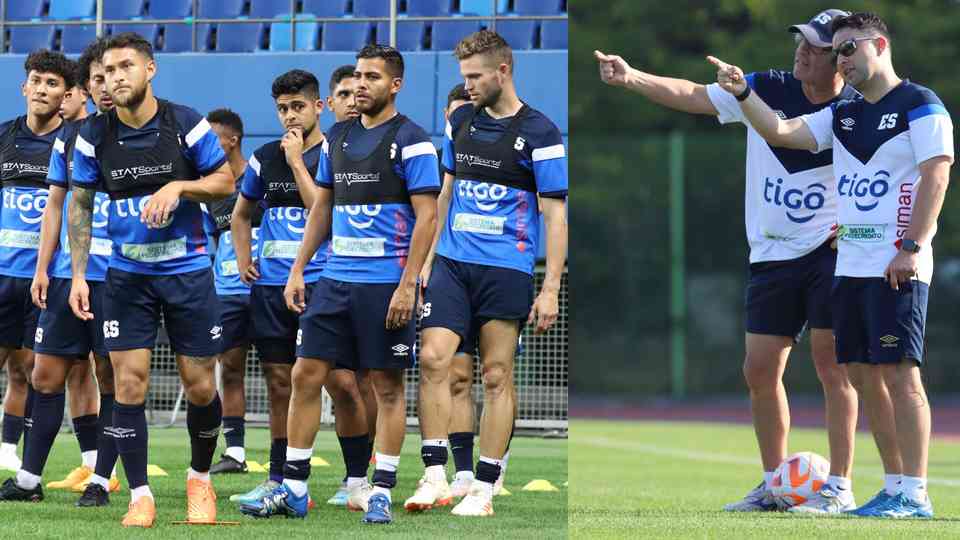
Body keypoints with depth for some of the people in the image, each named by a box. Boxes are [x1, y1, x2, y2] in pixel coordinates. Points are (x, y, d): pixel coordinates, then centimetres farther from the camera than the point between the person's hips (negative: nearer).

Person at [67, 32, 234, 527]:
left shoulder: (186, 125, -8)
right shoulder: (94, 136, -3)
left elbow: (225, 181, 0)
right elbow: (80, 206, 7)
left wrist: (179, 187, -19)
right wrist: (78, 275, 1)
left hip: (188, 271, -1)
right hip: (127, 276, 1)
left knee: (199, 387, 2)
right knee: (129, 383, -8)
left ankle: (200, 479, 26)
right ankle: (140, 496, 0)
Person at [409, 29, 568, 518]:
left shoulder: (538, 133, -7)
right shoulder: (460, 121, 10)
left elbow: (555, 215, -6)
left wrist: (550, 289, -12)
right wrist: (427, 257, 17)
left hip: (506, 271, -4)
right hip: (451, 263, 5)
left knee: (497, 378, 0)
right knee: (432, 359, -10)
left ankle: (483, 490, 5)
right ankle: (435, 477, -6)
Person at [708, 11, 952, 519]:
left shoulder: (919, 105, -5)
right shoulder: (842, 115, 18)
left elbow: (935, 177, -12)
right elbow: (780, 132, 15)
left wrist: (913, 247, -20)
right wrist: (742, 93, 1)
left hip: (896, 266, -8)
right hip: (850, 263, 8)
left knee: (900, 375, -10)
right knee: (864, 377, 7)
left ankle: (915, 496, -10)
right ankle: (898, 486, 11)